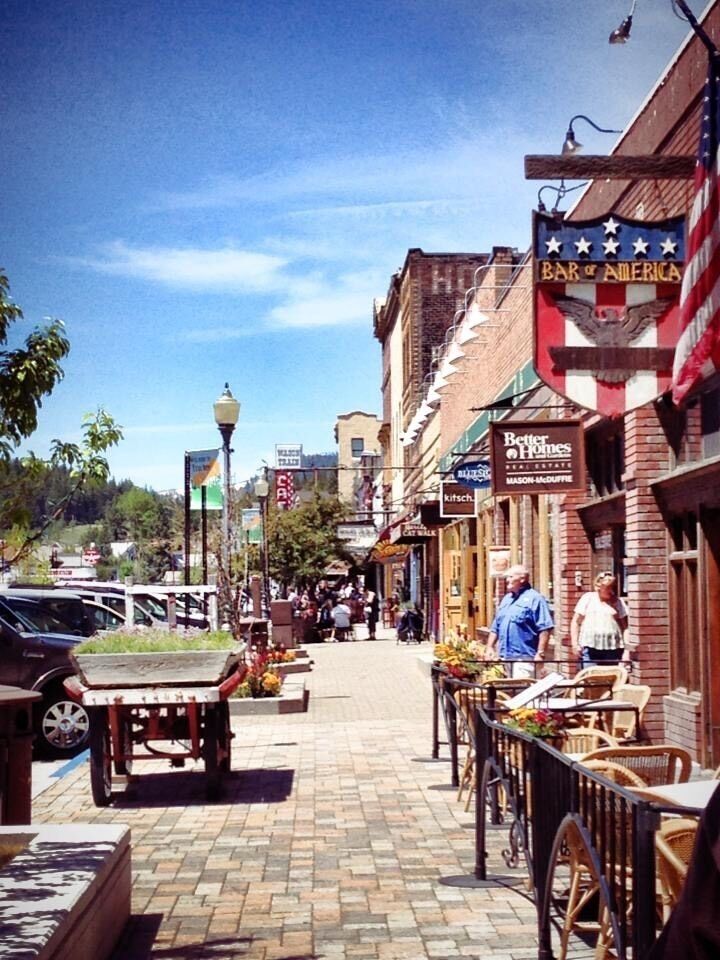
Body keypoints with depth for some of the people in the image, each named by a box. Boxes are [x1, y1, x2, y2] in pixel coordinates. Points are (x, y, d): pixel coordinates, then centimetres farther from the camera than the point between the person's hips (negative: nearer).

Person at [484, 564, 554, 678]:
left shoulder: (534, 599, -6)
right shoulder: (506, 599, 19)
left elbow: (545, 629, -12)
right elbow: (495, 627, 24)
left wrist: (540, 654, -17)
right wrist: (489, 647, 14)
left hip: (523, 658, -8)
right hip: (504, 657, 8)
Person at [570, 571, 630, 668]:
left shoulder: (617, 602, 9)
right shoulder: (587, 598, 7)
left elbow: (625, 627, 7)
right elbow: (575, 622, 8)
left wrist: (626, 650, -1)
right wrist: (575, 644, -2)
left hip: (612, 649, 1)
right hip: (589, 647, -1)